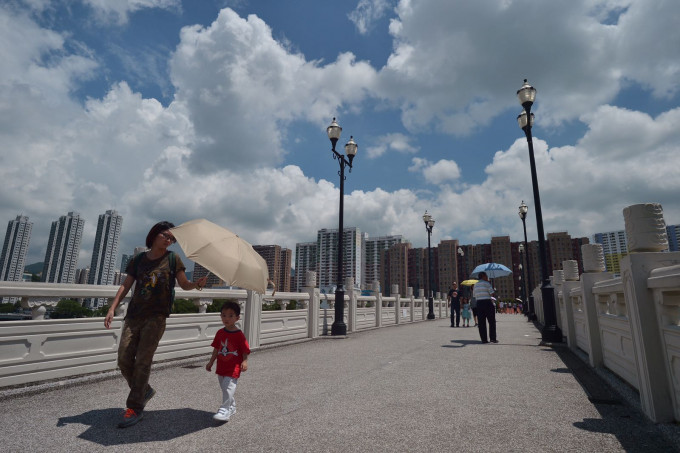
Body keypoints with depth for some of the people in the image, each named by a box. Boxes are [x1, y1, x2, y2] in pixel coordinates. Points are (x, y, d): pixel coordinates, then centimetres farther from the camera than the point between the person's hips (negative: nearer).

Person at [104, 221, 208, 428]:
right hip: (134, 316, 4)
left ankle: (135, 408, 6)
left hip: (156, 317, -3)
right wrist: (112, 309, -1)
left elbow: (184, 284, 4)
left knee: (142, 361, -6)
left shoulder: (172, 259, 5)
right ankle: (145, 390, 26)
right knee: (124, 360, 2)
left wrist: (196, 284, -18)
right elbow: (125, 286, 11)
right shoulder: (138, 259, 11)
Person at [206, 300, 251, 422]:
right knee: (224, 387, 17)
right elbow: (216, 349, 12)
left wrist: (244, 362, -22)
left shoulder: (239, 335, -14)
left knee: (228, 387, -14)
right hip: (221, 367, 6)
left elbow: (245, 350, -10)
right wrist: (211, 362, 13)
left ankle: (225, 410, -3)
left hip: (234, 368, -6)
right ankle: (232, 406, 36)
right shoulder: (220, 333, 2)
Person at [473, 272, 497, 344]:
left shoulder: (475, 285, 13)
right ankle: (493, 338, 2)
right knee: (492, 321, 4)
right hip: (487, 302, -5)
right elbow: (492, 294, -9)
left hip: (479, 303, 5)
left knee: (481, 322, 4)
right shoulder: (486, 283, -5)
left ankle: (484, 339, 4)